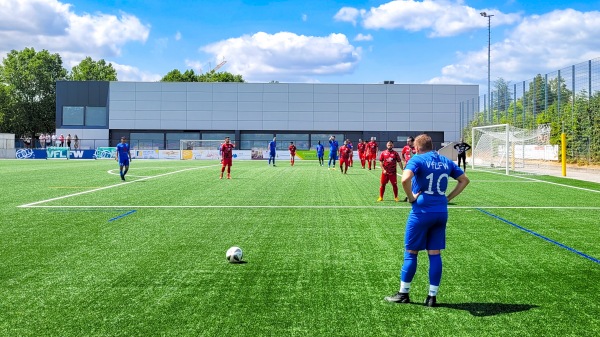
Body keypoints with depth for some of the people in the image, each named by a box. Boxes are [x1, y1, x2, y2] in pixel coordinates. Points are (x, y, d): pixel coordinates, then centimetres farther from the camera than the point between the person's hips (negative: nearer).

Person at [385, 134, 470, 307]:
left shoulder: (417, 160, -9)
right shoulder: (446, 161, 9)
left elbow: (405, 179, -27)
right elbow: (464, 180, 16)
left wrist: (411, 197, -12)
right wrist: (448, 197, 13)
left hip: (422, 212, -5)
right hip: (441, 213, 5)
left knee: (411, 252, 7)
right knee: (435, 254, 9)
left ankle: (403, 294, 15)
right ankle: (432, 296, 12)